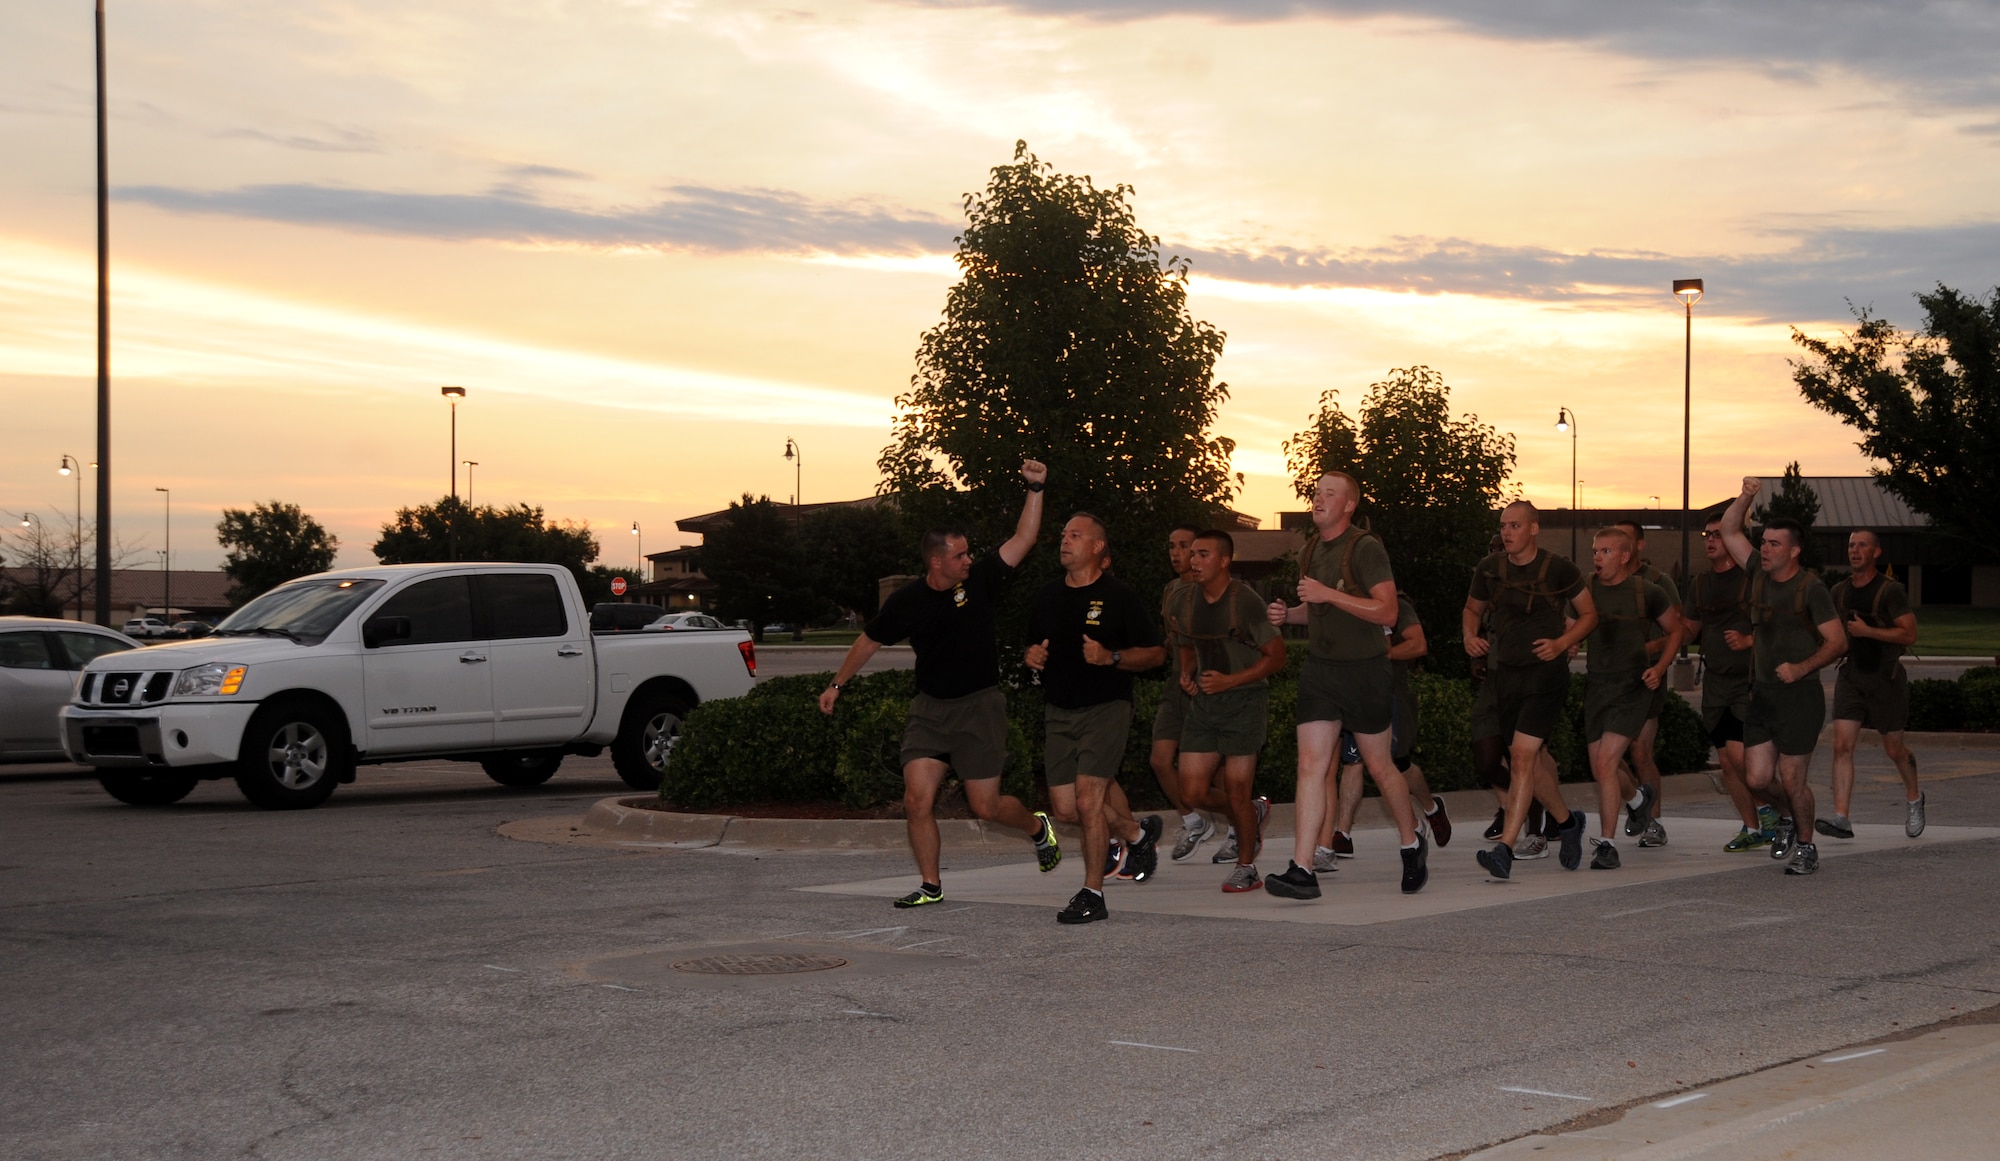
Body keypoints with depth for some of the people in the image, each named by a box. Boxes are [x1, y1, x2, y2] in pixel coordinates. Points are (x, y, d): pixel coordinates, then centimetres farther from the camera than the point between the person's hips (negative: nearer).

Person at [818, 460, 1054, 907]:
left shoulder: (980, 581, -5)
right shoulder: (907, 601, -2)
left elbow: (1024, 538, -9)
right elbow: (870, 639, 13)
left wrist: (1035, 489, -19)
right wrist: (837, 684, 18)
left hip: (979, 707, -2)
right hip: (929, 709, 2)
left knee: (985, 805, 0)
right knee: (917, 800, -7)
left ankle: (1037, 826, 32)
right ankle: (930, 885, 6)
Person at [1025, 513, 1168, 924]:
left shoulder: (1120, 596, -5)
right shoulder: (1048, 596, 12)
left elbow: (1155, 653, -4)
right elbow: (1034, 647, 24)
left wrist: (1110, 657, -20)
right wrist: (1031, 657, 0)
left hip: (1106, 709, -6)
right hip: (1059, 711, 6)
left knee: (1088, 798, -14)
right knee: (1064, 807, 3)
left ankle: (1092, 894, -3)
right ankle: (1137, 832, 30)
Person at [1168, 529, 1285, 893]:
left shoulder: (1245, 601, -14)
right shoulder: (1185, 601, 5)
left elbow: (1276, 656, -10)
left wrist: (1229, 681, -17)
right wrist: (1186, 675, 0)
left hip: (1244, 701, -6)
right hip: (1203, 702, 6)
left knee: (1237, 794, -4)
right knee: (1193, 794, 0)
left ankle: (1246, 868, 17)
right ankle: (1255, 812, 29)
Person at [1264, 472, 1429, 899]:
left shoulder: (1366, 549, -12)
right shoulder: (1309, 550, 11)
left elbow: (1386, 611, -20)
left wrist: (1329, 594, -24)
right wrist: (1287, 614, 4)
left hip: (1364, 671, -5)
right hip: (1319, 670, 5)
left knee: (1378, 766, 7)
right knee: (1311, 765, -6)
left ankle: (1413, 843, 32)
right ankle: (1302, 871, -12)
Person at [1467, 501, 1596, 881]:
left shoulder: (1558, 570, -6)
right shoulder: (1490, 569, 4)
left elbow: (1589, 614, 5)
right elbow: (1473, 609, 21)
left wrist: (1563, 643, -11)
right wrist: (1470, 635, 0)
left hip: (1546, 673, -5)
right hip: (1504, 674, 5)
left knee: (1523, 754, -17)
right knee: (1532, 759, 13)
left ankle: (1504, 849, -22)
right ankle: (1566, 822, 39)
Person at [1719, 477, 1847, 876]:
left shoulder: (1811, 589, -10)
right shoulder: (1760, 573, 7)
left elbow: (1837, 641, -11)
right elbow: (1729, 531, 14)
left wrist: (1802, 668, -22)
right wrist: (1745, 497, -2)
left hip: (1799, 694, -6)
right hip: (1762, 693, 6)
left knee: (1791, 780, -3)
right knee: (1757, 777, 3)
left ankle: (1806, 846, 17)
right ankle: (1787, 817, 33)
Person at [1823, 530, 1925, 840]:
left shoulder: (1890, 591, -10)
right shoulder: (1840, 591, 7)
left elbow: (1909, 634, -17)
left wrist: (1867, 631, -21)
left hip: (1886, 677, -4)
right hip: (1851, 675, 4)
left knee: (1893, 749, 9)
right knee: (1842, 745, -12)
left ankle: (1913, 796, 39)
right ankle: (1841, 818, -18)